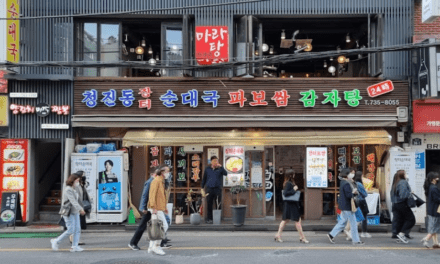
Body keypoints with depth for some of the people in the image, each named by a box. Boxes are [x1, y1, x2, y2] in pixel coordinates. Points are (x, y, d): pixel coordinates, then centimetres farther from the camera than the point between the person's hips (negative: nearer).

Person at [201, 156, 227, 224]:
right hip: (209, 189, 1)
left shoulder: (220, 169, 6)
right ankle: (209, 219, 9)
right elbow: (204, 179, 13)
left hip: (218, 189, -1)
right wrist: (202, 189, 9)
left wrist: (221, 167, -20)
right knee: (209, 205, 3)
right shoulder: (207, 169, 9)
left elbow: (225, 174, -12)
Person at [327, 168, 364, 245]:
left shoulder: (342, 182, 11)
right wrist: (353, 192, -8)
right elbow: (349, 195, -26)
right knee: (353, 223, 0)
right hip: (347, 207, -10)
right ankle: (356, 240, 8)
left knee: (342, 222, 16)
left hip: (344, 207, 10)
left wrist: (353, 192, 7)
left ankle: (331, 235, 15)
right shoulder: (346, 184, -20)